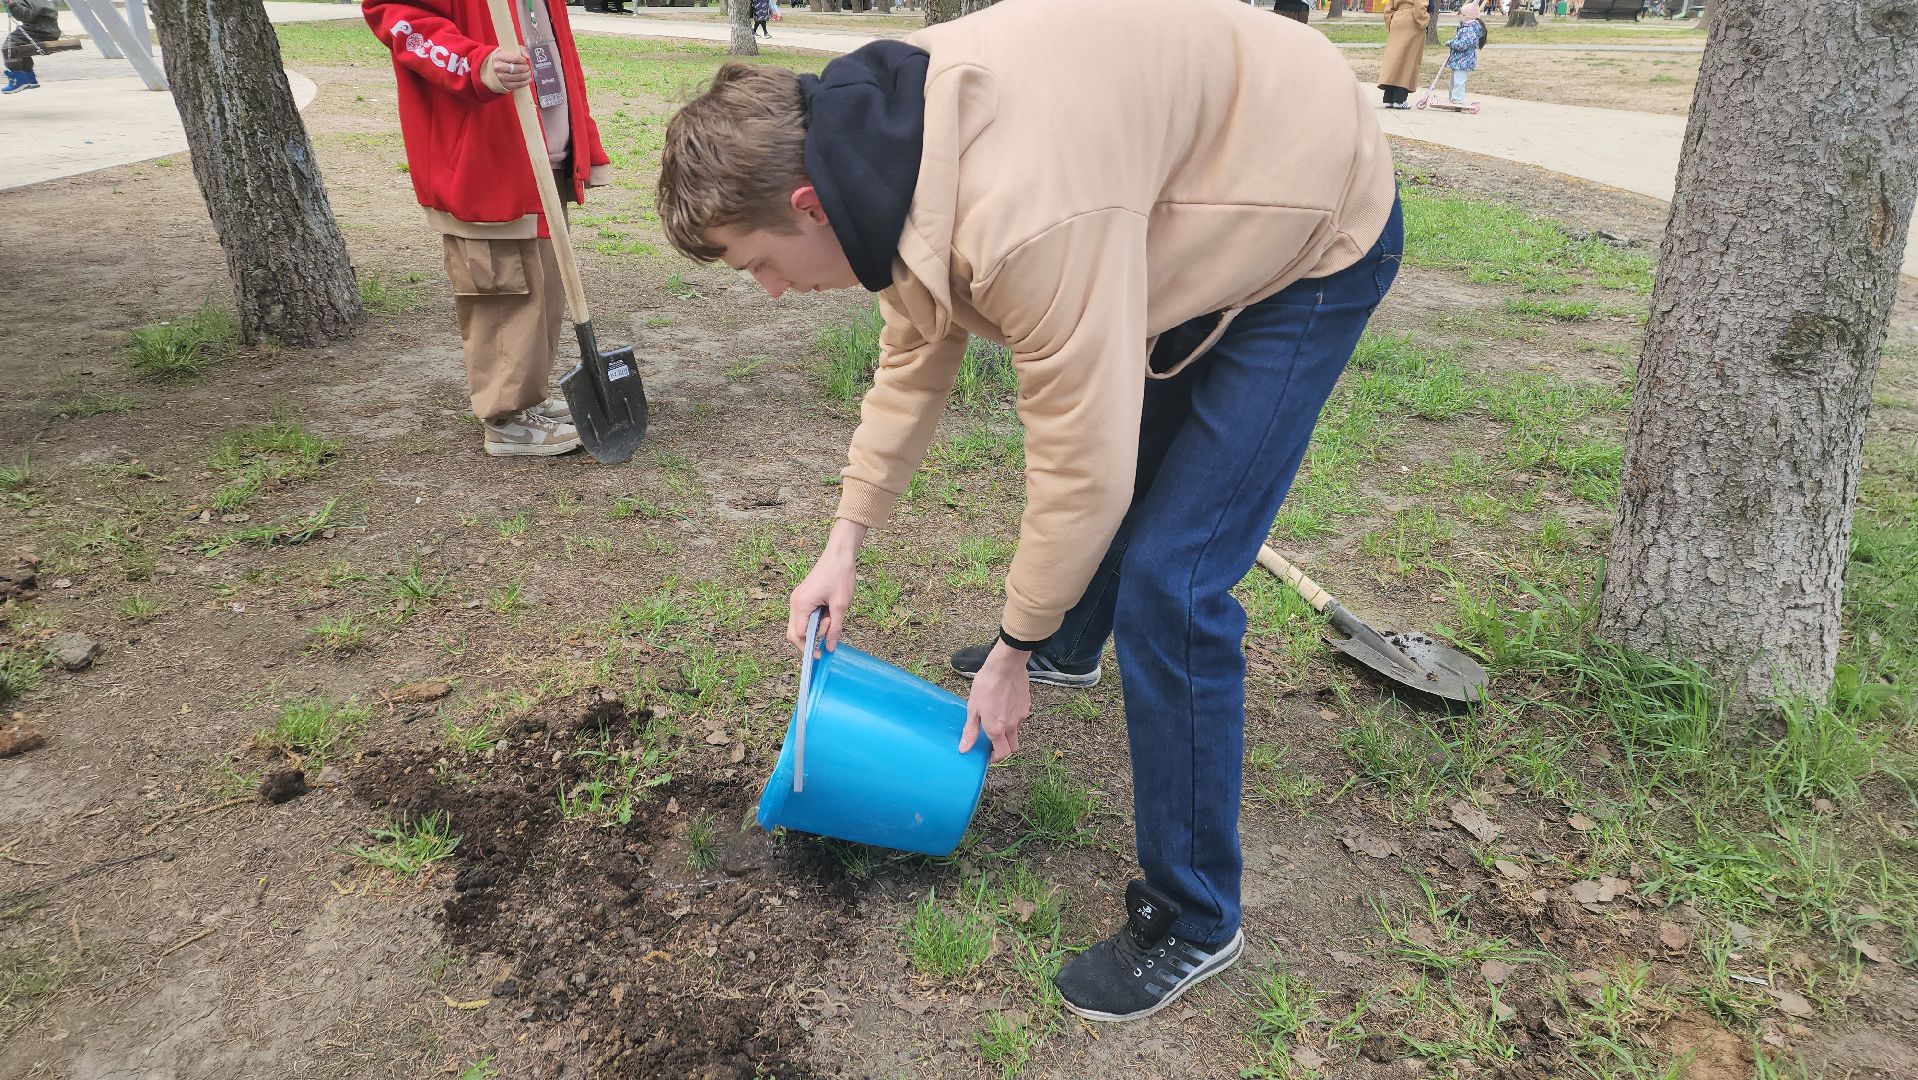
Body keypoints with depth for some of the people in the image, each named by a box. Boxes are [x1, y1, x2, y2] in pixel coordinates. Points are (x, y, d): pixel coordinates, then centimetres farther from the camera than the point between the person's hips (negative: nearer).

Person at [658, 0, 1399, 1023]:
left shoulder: (1019, 216, -39)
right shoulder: (889, 144, -9)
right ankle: (1070, 645, 55)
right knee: (1115, 445, 23)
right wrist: (844, 544, 4)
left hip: (1308, 236, -9)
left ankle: (1193, 920, 4)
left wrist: (1011, 657, -14)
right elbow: (914, 356, 4)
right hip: (1196, 218, 9)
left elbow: (1081, 469, -30)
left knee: (1167, 579, -14)